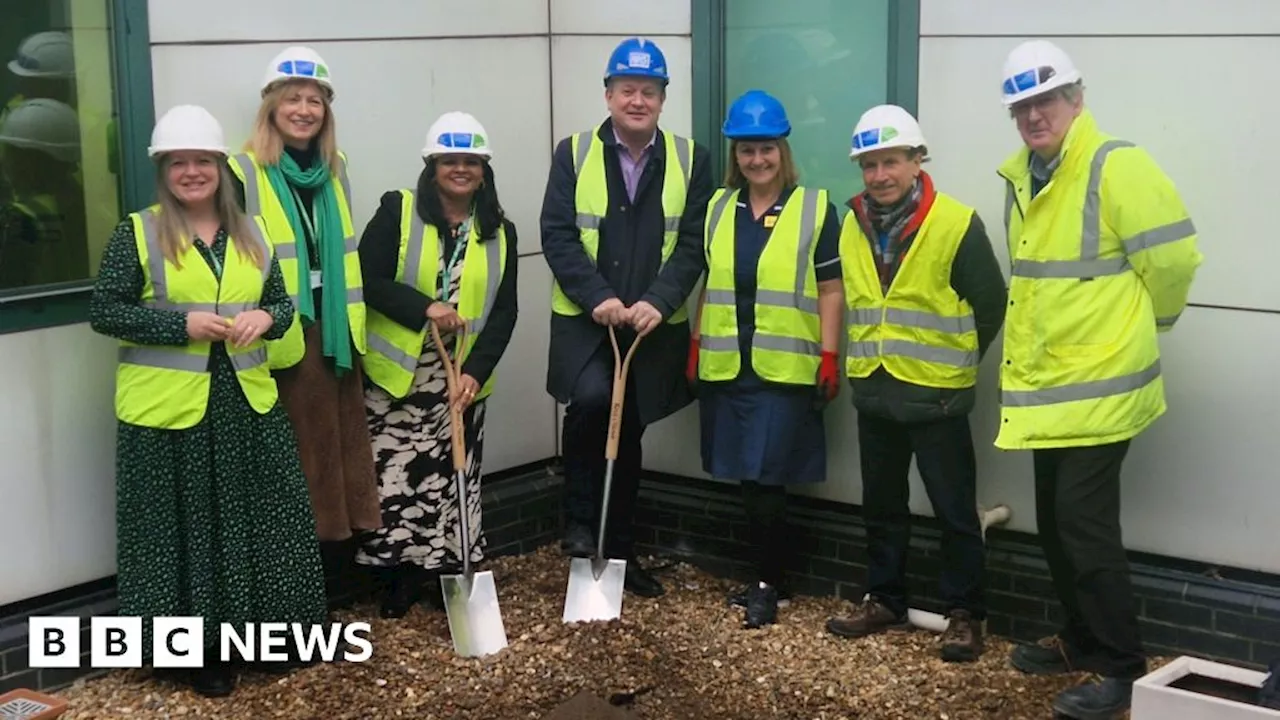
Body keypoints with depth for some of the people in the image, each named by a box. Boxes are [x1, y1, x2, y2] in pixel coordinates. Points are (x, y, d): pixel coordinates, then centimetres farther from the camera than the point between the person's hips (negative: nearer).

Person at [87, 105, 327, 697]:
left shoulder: (251, 234, 8)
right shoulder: (137, 234, -4)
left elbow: (283, 302, 13)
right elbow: (103, 312, -6)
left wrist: (266, 319, -10)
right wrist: (181, 324, -17)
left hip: (246, 401, 4)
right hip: (168, 407, -4)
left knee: (260, 521, 9)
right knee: (185, 529, 4)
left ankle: (269, 634, 26)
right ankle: (201, 651, 16)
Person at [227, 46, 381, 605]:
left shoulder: (334, 167, 12)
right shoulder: (245, 174, -8)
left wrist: (353, 325, 16)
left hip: (334, 329, 6)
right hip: (282, 335, -6)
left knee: (342, 439, 10)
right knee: (296, 449, -3)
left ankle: (340, 571, 21)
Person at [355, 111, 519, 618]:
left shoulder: (500, 232, 5)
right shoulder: (396, 211, -4)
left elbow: (503, 311, 1)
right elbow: (368, 280, -10)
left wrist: (477, 371, -12)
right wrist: (424, 308, -22)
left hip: (463, 378, 3)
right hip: (398, 373, -2)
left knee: (453, 477, 7)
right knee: (396, 476, -1)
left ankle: (448, 572, 20)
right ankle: (404, 576, 14)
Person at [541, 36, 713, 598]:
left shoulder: (690, 160, 3)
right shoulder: (574, 153, 0)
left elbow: (693, 244, -2)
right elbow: (557, 236, -6)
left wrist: (657, 302, -17)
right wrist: (597, 298, -19)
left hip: (654, 325, 2)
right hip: (584, 320, -2)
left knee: (629, 436, 10)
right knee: (590, 398, -28)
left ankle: (620, 550, 26)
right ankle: (580, 520, -6)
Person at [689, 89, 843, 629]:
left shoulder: (815, 209, -2)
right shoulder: (717, 208, 11)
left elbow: (831, 290, -3)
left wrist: (829, 357, -9)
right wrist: (695, 348, 11)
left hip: (785, 368, -4)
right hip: (726, 365, 5)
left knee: (764, 478, -6)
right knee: (747, 478, 9)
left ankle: (769, 586, 8)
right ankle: (767, 577, 21)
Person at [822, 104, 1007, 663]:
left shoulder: (956, 224, -12)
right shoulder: (852, 226, 6)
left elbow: (990, 304, -5)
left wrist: (953, 362, 3)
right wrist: (866, 358, 13)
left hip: (934, 394, -5)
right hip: (872, 390, 6)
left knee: (955, 511, 2)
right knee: (882, 507, 16)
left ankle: (964, 613, 12)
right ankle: (884, 600, 28)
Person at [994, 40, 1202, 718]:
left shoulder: (1115, 166, -16)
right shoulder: (1023, 176, 11)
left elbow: (1172, 255, -17)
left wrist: (1140, 323, -2)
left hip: (1099, 384, -9)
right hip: (1048, 384, 9)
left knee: (1084, 524, -7)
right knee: (1055, 522, 16)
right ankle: (1081, 640, 32)